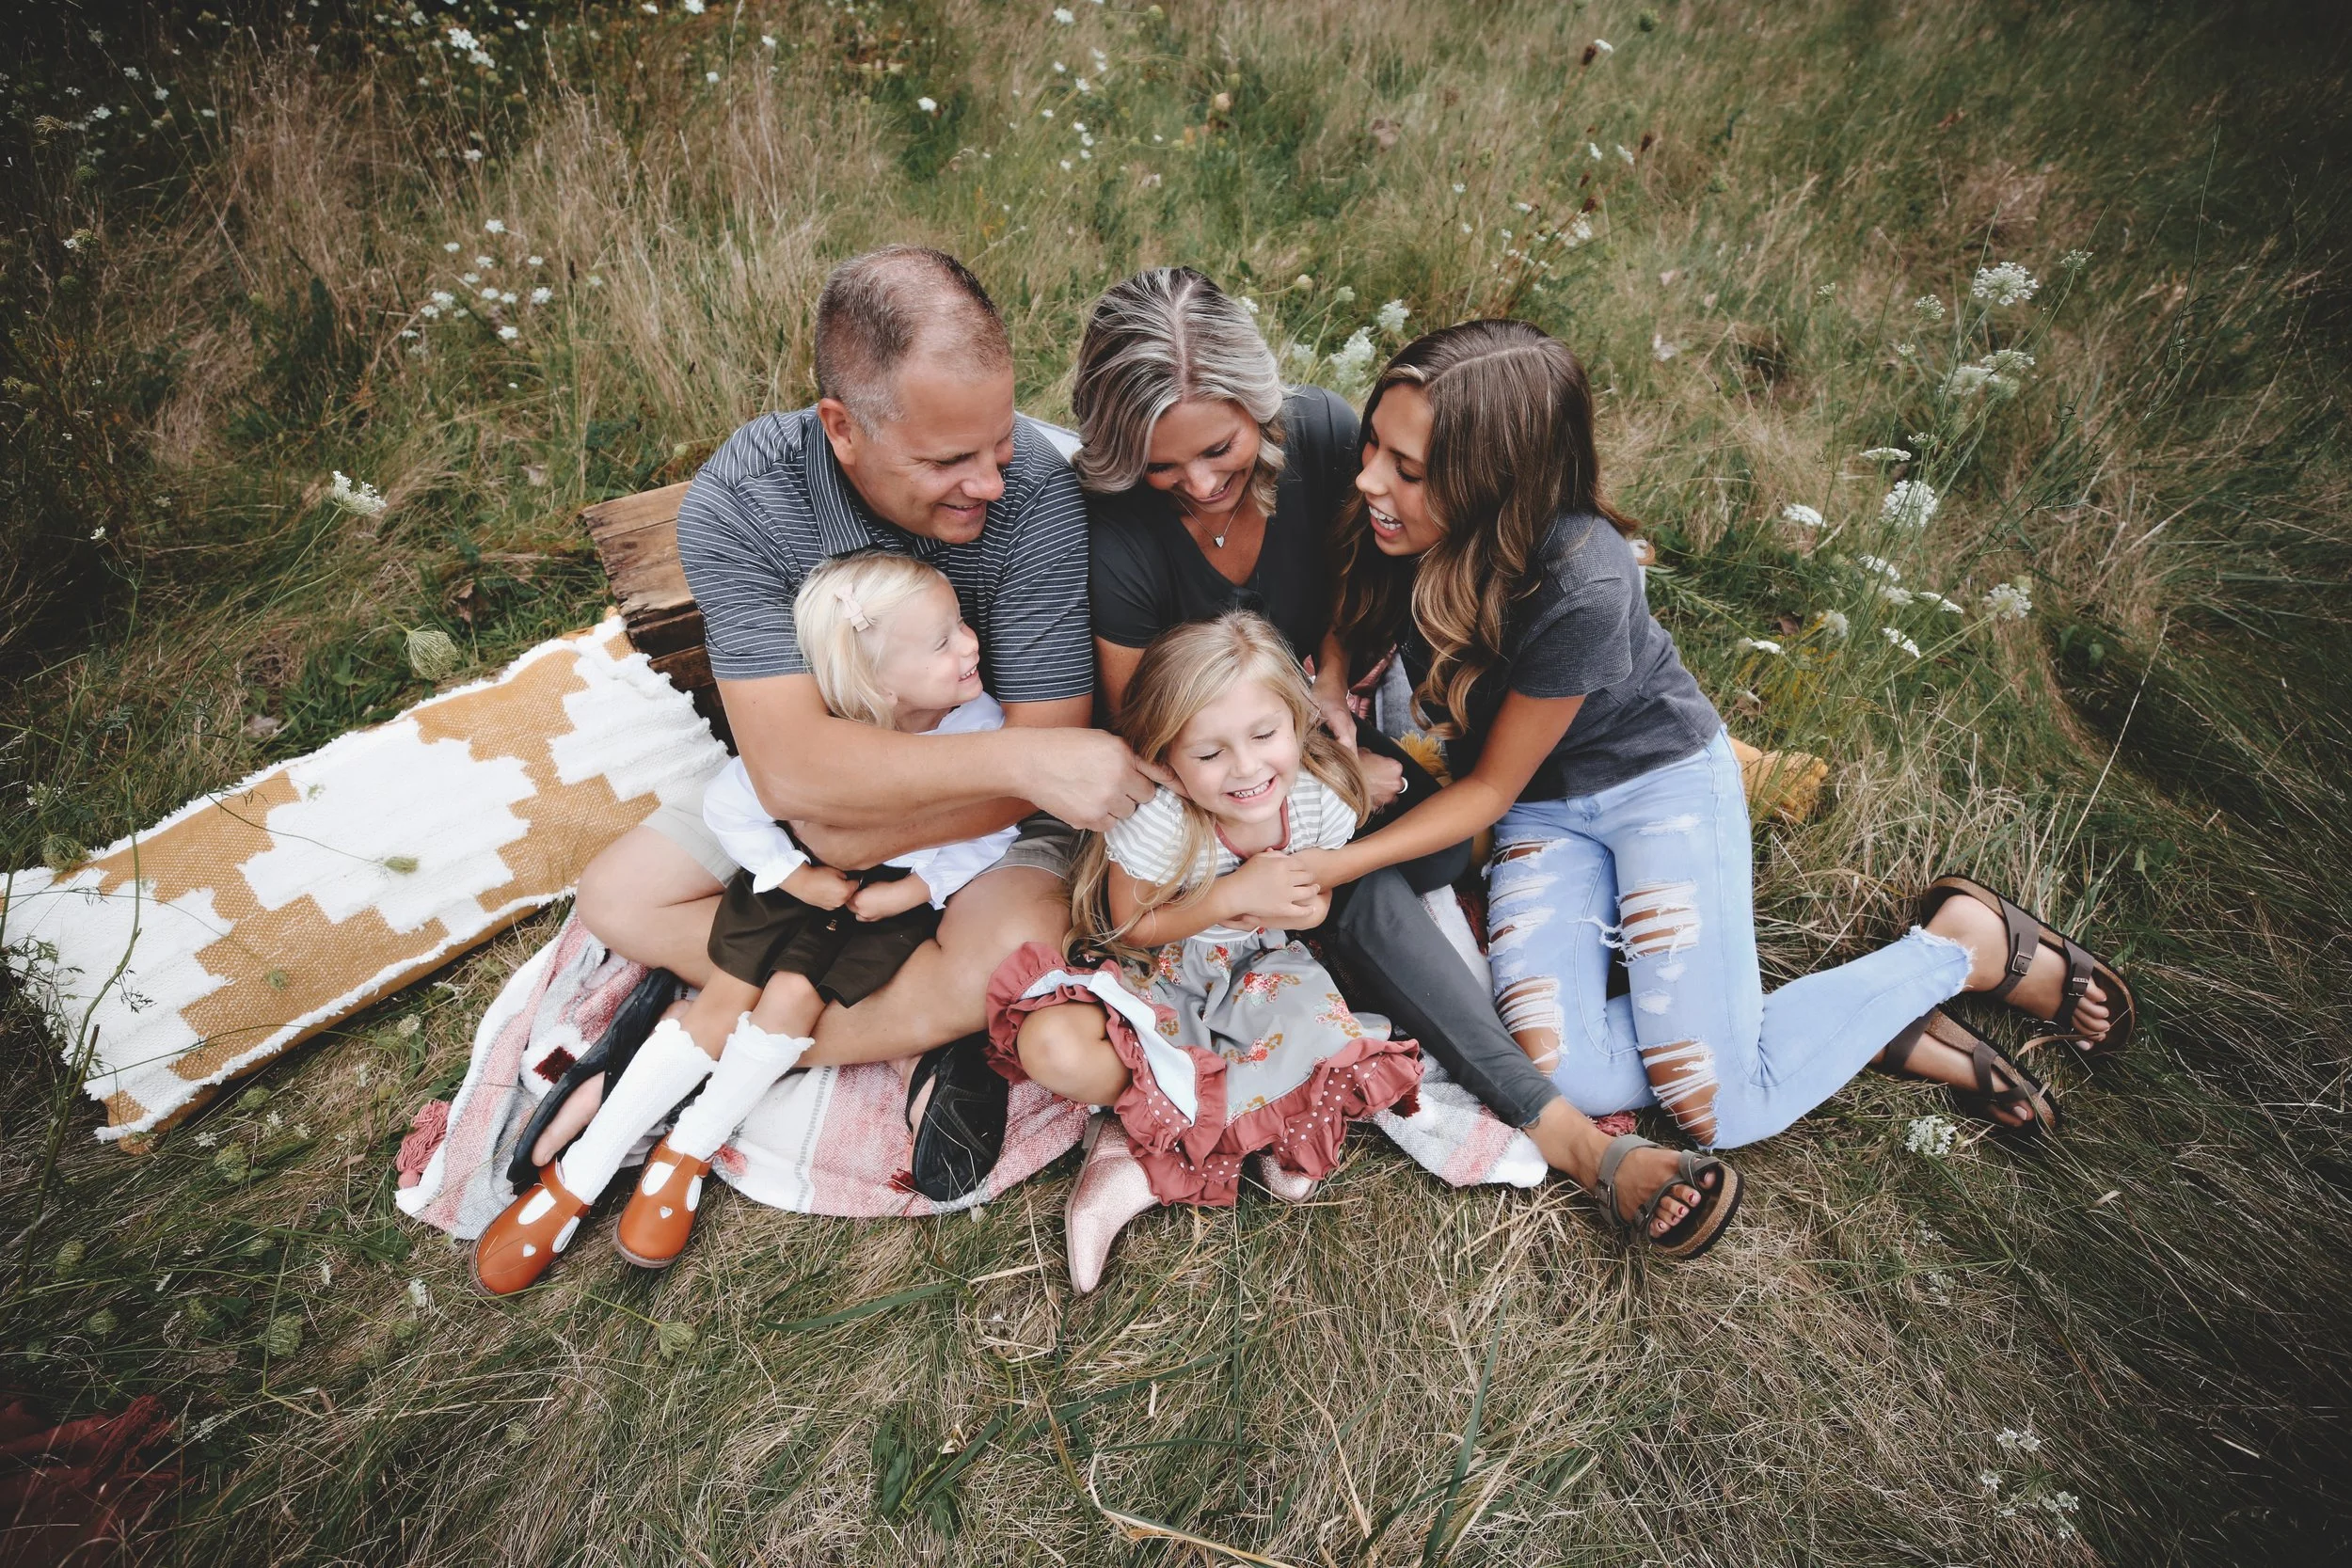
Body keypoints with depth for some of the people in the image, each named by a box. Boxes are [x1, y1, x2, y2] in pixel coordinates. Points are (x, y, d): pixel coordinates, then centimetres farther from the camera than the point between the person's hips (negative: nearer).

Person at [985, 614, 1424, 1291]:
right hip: (1156, 977, -2)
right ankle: (1272, 1121, -18)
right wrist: (1233, 895, -26)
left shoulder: (1321, 800, -18)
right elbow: (1130, 929, -13)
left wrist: (1288, 910, -23)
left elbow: (1315, 902, 3)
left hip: (1260, 970, 3)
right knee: (1050, 1044, -31)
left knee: (1326, 1032, -32)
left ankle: (1139, 1163, -18)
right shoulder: (1155, 819, -28)